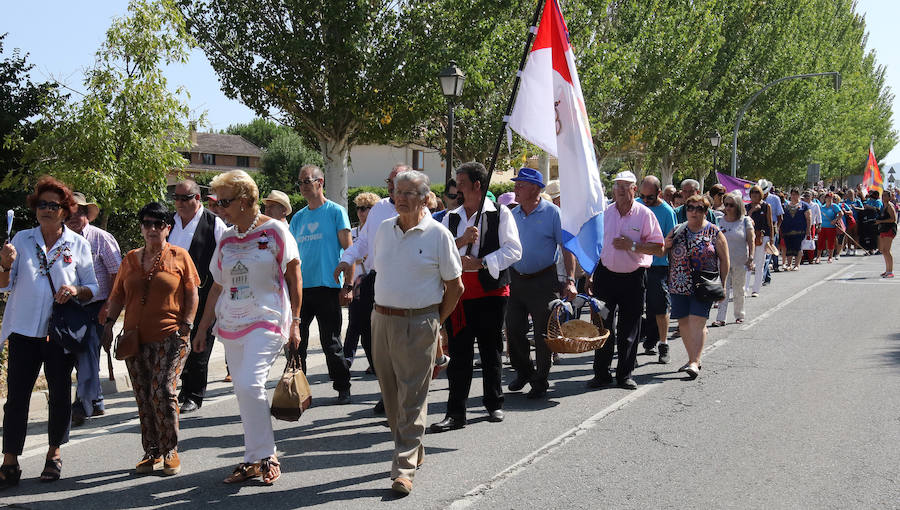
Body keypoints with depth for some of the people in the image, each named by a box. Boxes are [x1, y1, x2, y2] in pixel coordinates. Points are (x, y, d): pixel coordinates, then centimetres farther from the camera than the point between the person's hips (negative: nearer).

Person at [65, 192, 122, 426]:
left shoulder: (101, 238, -3)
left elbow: (116, 273, -5)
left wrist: (111, 304, -10)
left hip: (96, 307, -6)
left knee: (88, 354, -13)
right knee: (80, 357, 10)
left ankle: (83, 405, -13)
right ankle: (96, 403, 21)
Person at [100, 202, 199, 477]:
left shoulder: (179, 256, 3)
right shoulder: (131, 259, 14)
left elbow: (193, 294, 2)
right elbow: (117, 295, 17)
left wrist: (186, 325, -7)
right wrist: (109, 323, 5)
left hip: (169, 338, -4)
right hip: (135, 338, 4)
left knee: (162, 392, -14)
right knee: (144, 398, 5)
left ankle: (170, 451, 1)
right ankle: (152, 453, 15)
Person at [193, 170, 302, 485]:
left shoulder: (274, 230, -3)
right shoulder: (226, 239, 12)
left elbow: (294, 277, -1)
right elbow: (218, 287, 18)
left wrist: (294, 321, -4)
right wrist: (203, 328, 15)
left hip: (267, 320, -6)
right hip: (231, 325, 6)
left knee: (249, 384, -20)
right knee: (243, 392, 5)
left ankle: (265, 457, -7)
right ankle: (255, 459, 14)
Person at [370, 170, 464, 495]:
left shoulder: (438, 234, -5)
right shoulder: (384, 229, 9)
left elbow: (455, 286, 0)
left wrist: (436, 321, -1)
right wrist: (385, 309, 14)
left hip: (418, 324, -5)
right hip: (382, 319, 5)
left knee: (412, 397, -5)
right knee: (391, 392, 12)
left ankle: (404, 468, -4)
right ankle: (412, 450, 29)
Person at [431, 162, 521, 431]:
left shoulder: (500, 214, 0)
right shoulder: (451, 217, 12)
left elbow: (513, 250, -7)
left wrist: (480, 263, -16)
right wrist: (461, 241, -13)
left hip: (491, 290, -2)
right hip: (458, 291, 3)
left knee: (491, 351, 8)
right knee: (459, 353, -1)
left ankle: (494, 404, 24)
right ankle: (455, 413, 1)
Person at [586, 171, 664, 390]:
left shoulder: (645, 214, -3)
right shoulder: (604, 213, 7)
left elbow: (659, 248, -6)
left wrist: (632, 246, -17)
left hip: (633, 279, -2)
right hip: (605, 275, 2)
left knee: (629, 330, 4)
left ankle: (625, 374, 14)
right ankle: (601, 373, 12)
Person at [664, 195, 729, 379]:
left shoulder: (714, 232, 1)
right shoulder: (677, 231, 10)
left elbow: (724, 260, 4)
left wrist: (722, 284, -1)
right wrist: (666, 246, -3)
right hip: (679, 286, 4)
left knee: (697, 321, -14)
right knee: (684, 322, 5)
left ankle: (695, 363, -16)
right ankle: (693, 359, 18)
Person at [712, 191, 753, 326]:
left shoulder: (745, 221, -1)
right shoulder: (720, 221, 5)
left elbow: (751, 241, -2)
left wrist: (751, 257, -12)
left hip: (740, 261, -1)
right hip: (723, 260, 1)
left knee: (738, 290, 10)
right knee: (723, 289, -7)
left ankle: (739, 315, 27)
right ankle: (720, 318, -11)